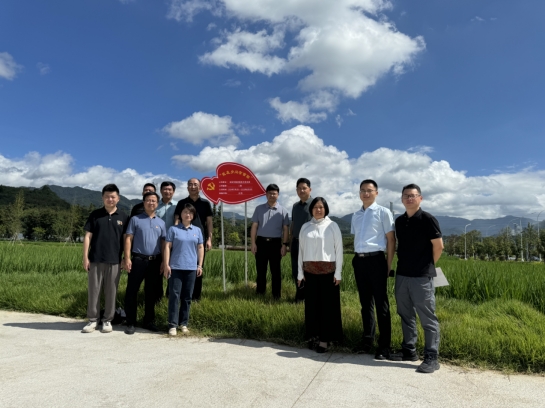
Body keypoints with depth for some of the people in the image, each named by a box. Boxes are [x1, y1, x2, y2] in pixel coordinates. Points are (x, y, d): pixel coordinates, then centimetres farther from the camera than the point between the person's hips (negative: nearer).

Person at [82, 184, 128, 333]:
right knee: (93, 291, 6)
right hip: (95, 260, 0)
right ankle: (93, 320, 18)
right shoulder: (95, 215, 4)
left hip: (114, 261, 0)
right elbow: (88, 236, 3)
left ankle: (107, 320, 18)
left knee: (111, 292, 6)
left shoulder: (123, 217, 4)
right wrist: (85, 257, -4)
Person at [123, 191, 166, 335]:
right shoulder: (135, 219, 3)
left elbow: (164, 243, 11)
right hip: (138, 259, -3)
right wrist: (127, 258, -10)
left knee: (151, 292, 10)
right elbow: (128, 239, -1)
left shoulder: (161, 222, 12)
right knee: (132, 291, 0)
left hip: (155, 261, 3)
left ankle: (149, 321, 22)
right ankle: (130, 323, 11)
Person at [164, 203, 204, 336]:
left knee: (187, 297, 8)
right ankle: (173, 325, 3)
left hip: (191, 268, 3)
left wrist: (200, 265, 6)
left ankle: (184, 323, 18)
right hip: (176, 267, -3)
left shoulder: (197, 230, 10)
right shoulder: (173, 229, 2)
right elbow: (167, 247, -1)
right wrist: (166, 265, -8)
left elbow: (201, 248, 11)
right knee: (174, 295, -3)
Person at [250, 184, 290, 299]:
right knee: (260, 269, 9)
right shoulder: (259, 209, 4)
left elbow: (285, 229, 1)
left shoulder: (283, 211, 0)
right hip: (261, 242, 1)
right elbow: (254, 226, 5)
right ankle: (260, 293, 20)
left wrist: (284, 245, -5)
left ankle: (276, 294, 16)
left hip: (275, 243, -1)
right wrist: (253, 243, -1)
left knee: (275, 270, 6)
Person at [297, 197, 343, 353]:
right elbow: (301, 250, 10)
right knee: (312, 303, 6)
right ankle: (313, 335, 17)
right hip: (310, 271, 3)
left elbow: (339, 250, 0)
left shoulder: (332, 226, 0)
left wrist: (338, 273, -4)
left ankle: (325, 339, 9)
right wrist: (300, 273, 7)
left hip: (328, 270, -2)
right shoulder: (305, 227, 8)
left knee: (328, 304, 1)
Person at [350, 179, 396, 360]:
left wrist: (388, 265, -7)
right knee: (365, 302, 14)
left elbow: (391, 240, -3)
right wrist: (356, 258, 11)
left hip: (375, 259, -5)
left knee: (381, 303, 2)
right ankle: (367, 341, 27)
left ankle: (384, 347, 12)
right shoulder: (356, 215, 14)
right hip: (359, 261, 6)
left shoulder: (383, 212, -2)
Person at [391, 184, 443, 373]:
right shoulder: (399, 221, 10)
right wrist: (405, 264, 13)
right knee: (406, 315, 14)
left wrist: (428, 266, 4)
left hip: (422, 276, -6)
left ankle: (431, 357, 9)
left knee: (427, 318, 1)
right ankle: (409, 350, 26)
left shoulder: (427, 219, -8)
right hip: (402, 274, 7)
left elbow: (438, 246, -6)